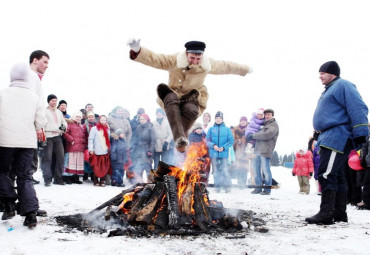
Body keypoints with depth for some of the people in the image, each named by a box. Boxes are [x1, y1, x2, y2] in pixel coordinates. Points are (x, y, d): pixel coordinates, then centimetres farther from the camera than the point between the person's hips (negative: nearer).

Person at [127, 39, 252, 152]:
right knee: (171, 99, -39)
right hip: (174, 95, -1)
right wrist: (137, 50, -39)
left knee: (190, 110, -37)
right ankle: (179, 138, -51)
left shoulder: (208, 65, -2)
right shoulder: (174, 60, -12)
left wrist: (245, 69, 29)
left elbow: (226, 66, 15)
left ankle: (181, 140, -24)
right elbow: (153, 59, -21)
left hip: (193, 98, 1)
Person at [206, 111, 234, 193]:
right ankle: (217, 187, 12)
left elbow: (231, 141, 3)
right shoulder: (211, 129, 7)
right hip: (214, 154, 2)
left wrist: (224, 147, -10)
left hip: (224, 153, -2)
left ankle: (227, 186, -1)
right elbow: (207, 140, 6)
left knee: (225, 170, -9)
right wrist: (213, 145, -12)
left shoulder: (227, 129, 4)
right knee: (216, 171, 5)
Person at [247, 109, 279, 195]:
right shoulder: (264, 124, 26)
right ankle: (258, 187, 16)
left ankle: (267, 189, -2)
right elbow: (259, 135, 34)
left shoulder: (274, 125, -2)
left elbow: (266, 135, -17)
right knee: (256, 169, 8)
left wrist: (253, 136, -12)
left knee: (265, 169, -8)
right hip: (258, 150, 8)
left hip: (265, 151, -8)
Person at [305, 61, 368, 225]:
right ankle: (339, 214, 16)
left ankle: (326, 214, -16)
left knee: (327, 174, -16)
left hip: (337, 138, -11)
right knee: (337, 177, 11)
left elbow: (358, 109, -16)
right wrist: (318, 134, 29)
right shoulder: (329, 90, 25)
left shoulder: (342, 85, -6)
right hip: (329, 139, 11)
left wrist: (360, 133, -23)